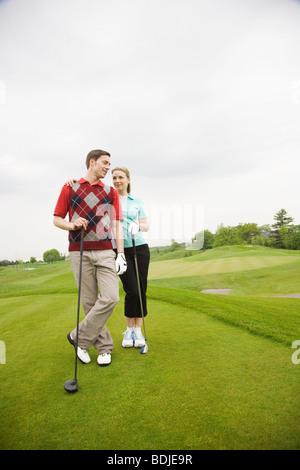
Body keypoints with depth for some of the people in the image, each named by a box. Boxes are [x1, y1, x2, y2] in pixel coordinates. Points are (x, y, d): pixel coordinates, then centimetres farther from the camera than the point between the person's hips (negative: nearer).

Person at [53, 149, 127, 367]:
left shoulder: (111, 192, 15)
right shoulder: (70, 188, 11)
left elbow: (117, 225, 9)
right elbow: (57, 219, 11)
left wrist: (121, 254, 0)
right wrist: (72, 225, -11)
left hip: (105, 252, 2)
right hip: (80, 251, -1)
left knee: (111, 297, -12)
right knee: (89, 301, 2)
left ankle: (80, 337, 7)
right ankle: (104, 347, 17)